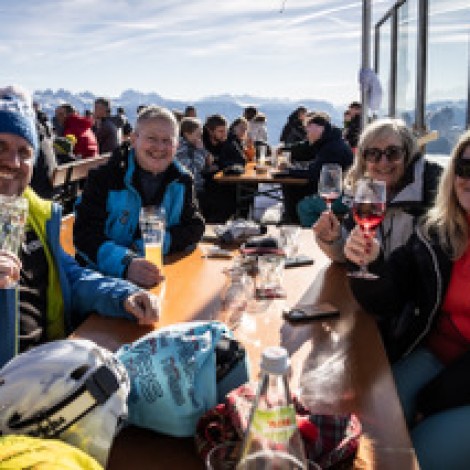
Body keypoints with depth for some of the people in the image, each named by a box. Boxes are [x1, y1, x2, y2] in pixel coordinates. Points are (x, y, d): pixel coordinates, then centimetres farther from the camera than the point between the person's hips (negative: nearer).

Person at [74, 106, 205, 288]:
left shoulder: (182, 179, 5)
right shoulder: (104, 177, -10)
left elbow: (194, 226, 5)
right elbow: (85, 235, -17)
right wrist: (126, 264, -35)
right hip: (104, 276, -2)